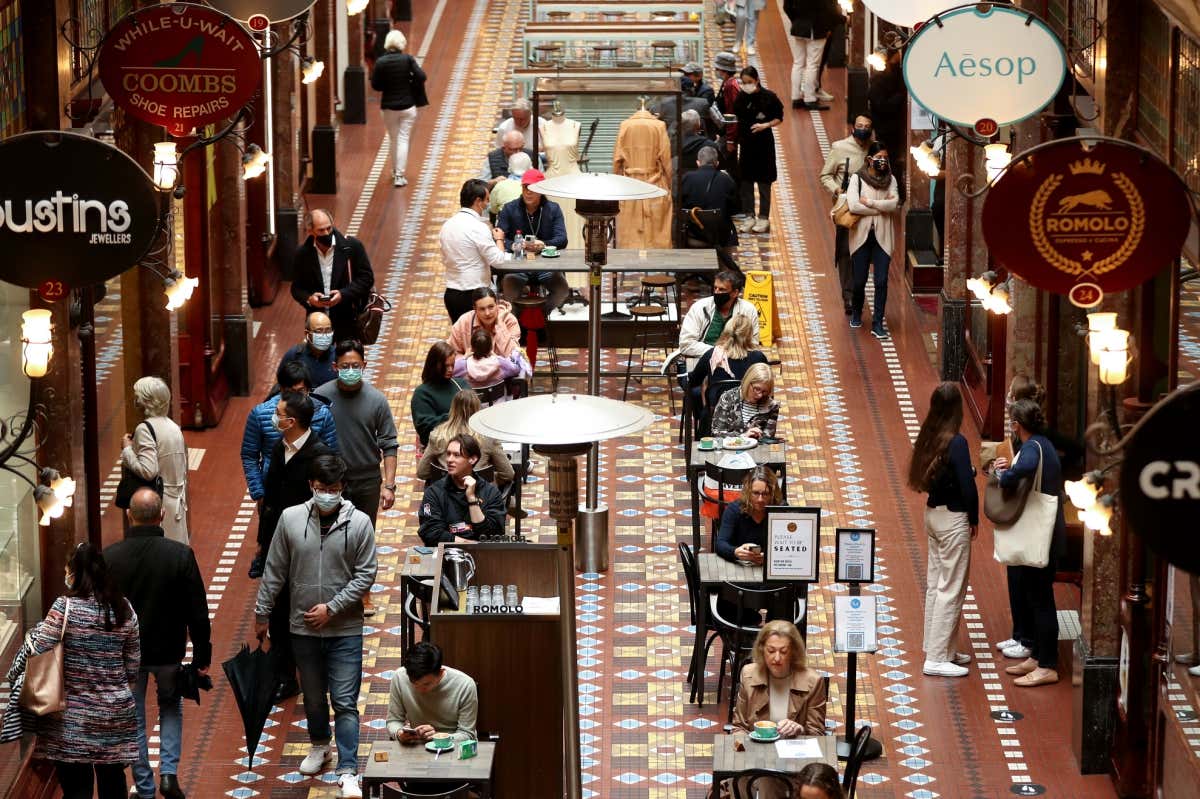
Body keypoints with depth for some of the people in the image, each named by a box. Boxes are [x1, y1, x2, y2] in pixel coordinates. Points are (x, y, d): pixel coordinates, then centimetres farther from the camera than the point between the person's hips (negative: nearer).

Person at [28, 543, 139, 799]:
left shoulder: (66, 607, -13)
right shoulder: (124, 609, 1)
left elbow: (37, 647, -16)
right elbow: (133, 663, 6)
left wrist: (35, 630, 5)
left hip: (74, 719, -4)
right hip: (116, 712, 4)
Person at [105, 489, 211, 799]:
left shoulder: (109, 558, -14)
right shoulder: (180, 555, -16)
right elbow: (198, 612, -10)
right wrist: (202, 654, 3)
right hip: (168, 650, 0)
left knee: (134, 720, 13)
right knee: (171, 707, 24)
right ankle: (169, 773, 9)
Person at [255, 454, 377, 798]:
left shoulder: (359, 523, -10)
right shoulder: (291, 519, -4)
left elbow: (365, 575, -8)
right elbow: (274, 572, 3)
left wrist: (331, 608, -13)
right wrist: (262, 613, 6)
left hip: (345, 629, -3)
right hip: (303, 628, 3)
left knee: (345, 702, -5)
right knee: (313, 696, 19)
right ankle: (319, 746, 43)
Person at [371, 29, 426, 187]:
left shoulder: (381, 62, -10)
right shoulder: (408, 59, -11)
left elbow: (375, 85, -7)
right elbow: (421, 77, -15)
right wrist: (411, 86, 3)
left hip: (389, 107, 1)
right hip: (407, 106, -1)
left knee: (393, 140, 18)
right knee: (403, 139, 3)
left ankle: (395, 171, 29)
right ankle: (400, 175, -2)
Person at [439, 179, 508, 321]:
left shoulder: (447, 225, 8)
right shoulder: (478, 228, -16)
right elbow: (497, 260, -14)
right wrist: (499, 239, 5)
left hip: (451, 293, 8)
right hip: (474, 296, -7)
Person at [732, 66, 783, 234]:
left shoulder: (769, 96, -8)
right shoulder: (741, 97, 1)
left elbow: (779, 118, -3)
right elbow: (737, 118, 6)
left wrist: (766, 125, -17)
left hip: (763, 142, -3)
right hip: (745, 142, 3)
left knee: (764, 181, 3)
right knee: (745, 180, 5)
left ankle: (764, 218, 10)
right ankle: (749, 216, 14)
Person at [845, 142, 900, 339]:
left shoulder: (890, 180, 5)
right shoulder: (857, 179, -3)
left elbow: (894, 204, -10)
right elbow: (853, 205, -16)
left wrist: (868, 202, -13)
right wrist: (883, 207, -11)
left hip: (883, 236, 1)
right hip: (862, 235, -1)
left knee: (881, 281, -5)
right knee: (859, 280, 4)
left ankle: (877, 324, 0)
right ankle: (856, 314, 31)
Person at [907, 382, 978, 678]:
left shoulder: (928, 438, 2)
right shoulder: (956, 443, -20)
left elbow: (922, 478, 8)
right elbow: (967, 485, -19)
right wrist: (974, 519, -4)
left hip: (933, 512, 8)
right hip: (953, 518, -8)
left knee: (935, 584, 16)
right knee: (951, 589, -1)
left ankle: (940, 648, 26)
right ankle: (937, 658, 0)